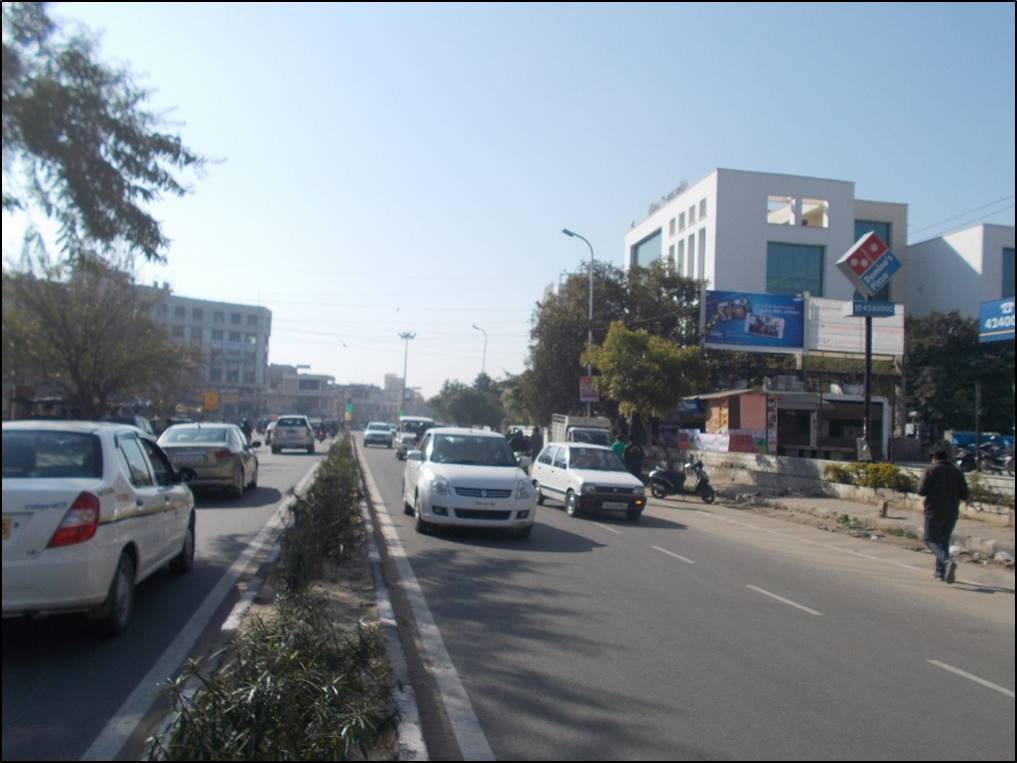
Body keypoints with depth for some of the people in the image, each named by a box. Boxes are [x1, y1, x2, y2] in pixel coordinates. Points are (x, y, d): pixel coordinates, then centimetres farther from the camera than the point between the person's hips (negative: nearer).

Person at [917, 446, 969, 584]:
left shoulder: (931, 470, -7)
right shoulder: (957, 472, 6)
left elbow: (921, 491, -13)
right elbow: (964, 495, 4)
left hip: (934, 512, -5)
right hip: (952, 513, 5)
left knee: (931, 540, 0)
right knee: (944, 541, 16)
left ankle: (948, 562, -25)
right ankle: (940, 572, 17)